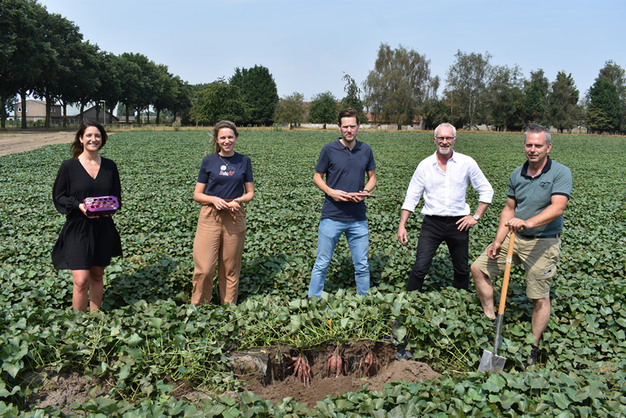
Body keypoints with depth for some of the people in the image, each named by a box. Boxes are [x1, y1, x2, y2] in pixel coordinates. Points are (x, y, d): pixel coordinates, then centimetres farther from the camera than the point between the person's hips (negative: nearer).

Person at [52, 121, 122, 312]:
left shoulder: (110, 166, 6)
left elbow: (117, 195, 14)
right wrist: (78, 205, -18)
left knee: (97, 276, 13)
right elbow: (58, 196, 1)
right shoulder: (69, 166, -4)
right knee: (81, 281, -8)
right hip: (77, 229, -3)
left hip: (103, 229, 3)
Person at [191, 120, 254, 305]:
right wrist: (214, 199, -14)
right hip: (210, 216, -1)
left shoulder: (244, 161, 8)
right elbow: (197, 194, 6)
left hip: (235, 218, 1)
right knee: (204, 268, -6)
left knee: (230, 269, 8)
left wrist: (238, 200, -10)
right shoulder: (209, 161, 5)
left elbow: (250, 193, 11)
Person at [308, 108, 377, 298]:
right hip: (332, 217, -2)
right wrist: (331, 191, -14)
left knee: (362, 266, 11)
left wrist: (365, 192, -6)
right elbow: (317, 177, 5)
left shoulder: (366, 150, 6)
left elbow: (372, 177, 15)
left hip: (358, 218, 3)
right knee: (322, 264, 5)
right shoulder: (329, 149, -3)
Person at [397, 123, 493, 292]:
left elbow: (486, 191, 8)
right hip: (432, 222, -1)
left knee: (462, 269, 13)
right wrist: (402, 225, -2)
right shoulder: (425, 165, 0)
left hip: (458, 223, 1)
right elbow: (411, 197, 4)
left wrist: (476, 217, 0)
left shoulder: (467, 163, 0)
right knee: (420, 268, -8)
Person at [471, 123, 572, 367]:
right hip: (514, 238, 6)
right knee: (478, 267, 3)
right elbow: (509, 209, 10)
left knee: (540, 298, 0)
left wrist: (529, 223, -39)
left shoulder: (560, 173, -11)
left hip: (543, 243, -6)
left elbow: (557, 208, -25)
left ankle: (534, 349, 16)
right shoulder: (516, 175, 5)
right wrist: (498, 241, 0)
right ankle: (491, 321, 14)